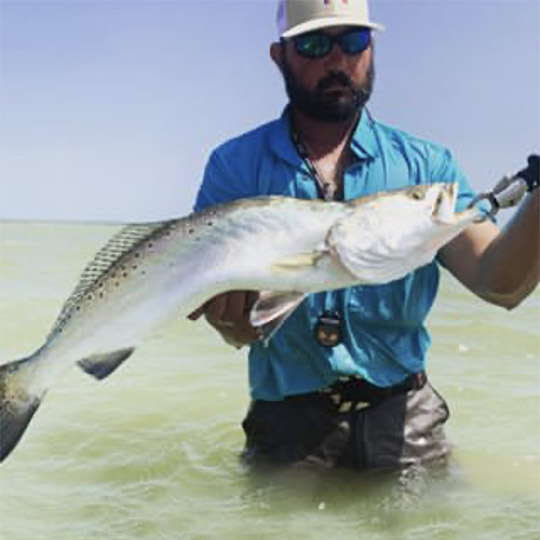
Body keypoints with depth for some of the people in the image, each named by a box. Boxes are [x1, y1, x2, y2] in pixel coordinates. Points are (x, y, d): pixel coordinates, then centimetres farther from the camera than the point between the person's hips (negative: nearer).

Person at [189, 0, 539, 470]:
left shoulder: (425, 165, 0)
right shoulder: (235, 166, -3)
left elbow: (500, 284, -12)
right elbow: (244, 333, -8)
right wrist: (230, 312, -32)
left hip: (402, 415, 1)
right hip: (288, 424, -1)